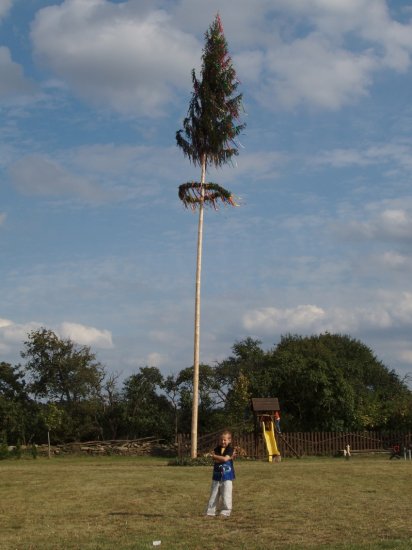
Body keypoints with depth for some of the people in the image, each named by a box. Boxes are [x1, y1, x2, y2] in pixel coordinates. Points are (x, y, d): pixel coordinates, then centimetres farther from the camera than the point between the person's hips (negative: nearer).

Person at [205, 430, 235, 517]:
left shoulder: (230, 449, -4)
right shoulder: (217, 448, 6)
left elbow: (225, 459, -19)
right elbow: (215, 459, -9)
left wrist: (215, 456, -10)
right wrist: (222, 458, -17)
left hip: (227, 476, -4)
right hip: (217, 475, 4)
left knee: (226, 494, -5)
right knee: (214, 494, 7)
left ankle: (226, 511, 2)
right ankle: (211, 511, 12)